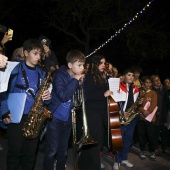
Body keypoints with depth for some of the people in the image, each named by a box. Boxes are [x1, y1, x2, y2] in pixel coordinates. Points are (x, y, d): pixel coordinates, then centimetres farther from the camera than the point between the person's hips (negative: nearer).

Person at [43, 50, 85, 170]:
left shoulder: (79, 78, 4)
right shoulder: (60, 75, -13)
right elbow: (63, 96, -26)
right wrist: (75, 80, -21)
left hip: (68, 119, 6)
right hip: (56, 118, -5)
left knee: (63, 151, 15)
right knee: (52, 150, 1)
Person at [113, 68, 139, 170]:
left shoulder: (136, 89, 13)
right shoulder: (119, 87, -3)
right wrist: (121, 112, -18)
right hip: (121, 116, -5)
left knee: (128, 138, 10)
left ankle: (124, 159, 22)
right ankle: (117, 160, 8)